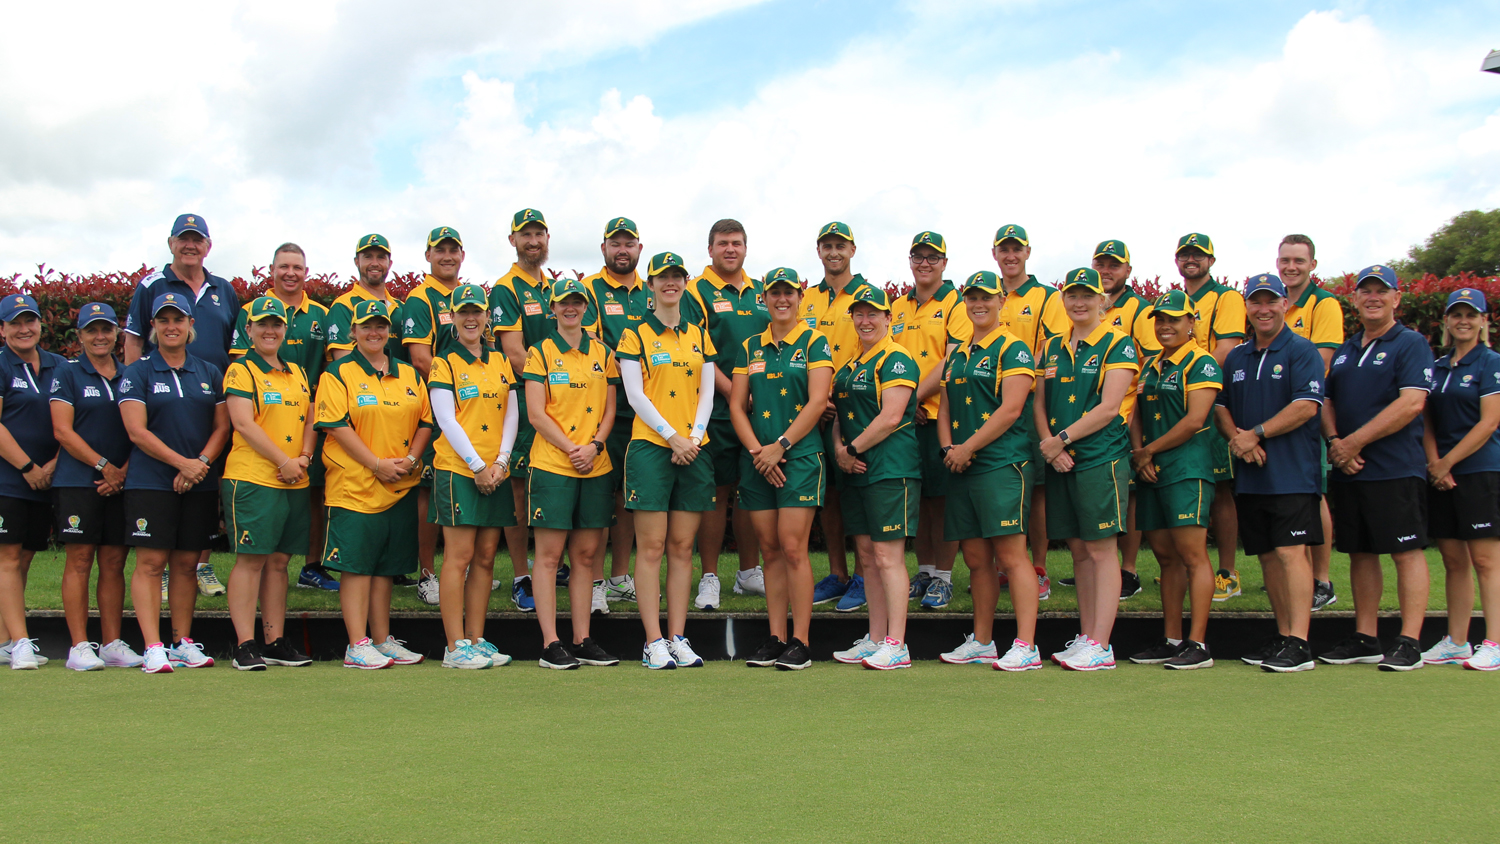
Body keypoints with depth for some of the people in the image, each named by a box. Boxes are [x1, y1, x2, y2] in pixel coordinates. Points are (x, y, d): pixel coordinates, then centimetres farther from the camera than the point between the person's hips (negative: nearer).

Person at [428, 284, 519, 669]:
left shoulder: (500, 362, 14)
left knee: (485, 557, 6)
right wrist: (477, 465, -11)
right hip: (457, 469, -5)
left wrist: (501, 462, -3)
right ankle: (455, 647, -2)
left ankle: (476, 640, 13)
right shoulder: (445, 363, 0)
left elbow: (511, 414, 10)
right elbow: (446, 420, -7)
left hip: (496, 473, 5)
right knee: (460, 556, -6)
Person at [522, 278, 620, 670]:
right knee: (549, 555, -3)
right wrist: (570, 449, -12)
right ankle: (550, 644, 1)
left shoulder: (602, 353, 13)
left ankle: (582, 641, 13)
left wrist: (594, 446, -6)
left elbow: (609, 409, 11)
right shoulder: (540, 352, 2)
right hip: (551, 465, -4)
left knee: (585, 554, 7)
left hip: (596, 468, 4)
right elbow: (536, 414, -5)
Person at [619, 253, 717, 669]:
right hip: (650, 447, -4)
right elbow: (635, 395, -4)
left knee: (682, 547, 5)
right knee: (652, 546, -4)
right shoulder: (635, 335, 4)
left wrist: (694, 437, -6)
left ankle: (678, 637, 9)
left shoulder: (699, 336, 15)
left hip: (694, 450, 4)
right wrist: (673, 437, -12)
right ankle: (654, 641, -1)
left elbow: (707, 394, 10)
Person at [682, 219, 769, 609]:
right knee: (716, 492, -2)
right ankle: (709, 577, 6)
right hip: (716, 411, -5)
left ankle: (749, 573, 21)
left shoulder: (762, 293, 15)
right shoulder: (697, 292, -1)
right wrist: (733, 391, -17)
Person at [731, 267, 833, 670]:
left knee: (792, 547, -9)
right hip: (757, 459, 4)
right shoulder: (750, 347, 13)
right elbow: (736, 406, 9)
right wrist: (756, 451, -5)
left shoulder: (814, 342, 1)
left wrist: (781, 446, -11)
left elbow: (817, 402, -8)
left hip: (800, 456, -4)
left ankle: (800, 642, -3)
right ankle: (775, 638, 12)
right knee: (770, 550, 6)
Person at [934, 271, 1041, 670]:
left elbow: (1010, 410, -13)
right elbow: (945, 409, 20)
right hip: (963, 470, 7)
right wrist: (947, 448, 1)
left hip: (1002, 463, -7)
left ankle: (1025, 646, -7)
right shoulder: (957, 354, 18)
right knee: (976, 558, 11)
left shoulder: (1013, 349, -4)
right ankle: (981, 642, 19)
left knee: (1010, 554, -9)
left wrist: (967, 449, -11)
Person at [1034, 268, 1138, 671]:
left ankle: (1101, 646, -3)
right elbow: (1039, 404, 13)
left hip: (1102, 457, -6)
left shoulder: (1118, 345, -3)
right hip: (1061, 461, 6)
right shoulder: (1053, 348, 15)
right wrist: (1049, 445, -4)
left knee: (1101, 549, -5)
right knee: (1079, 551, 10)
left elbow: (1108, 408, -11)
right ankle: (1086, 637, 17)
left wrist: (1062, 438, -11)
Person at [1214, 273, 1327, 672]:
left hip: (1291, 473, -6)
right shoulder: (1236, 358, 16)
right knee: (1268, 555, 9)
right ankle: (1282, 635, 17)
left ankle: (1299, 644, -11)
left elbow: (1306, 406, -13)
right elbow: (1220, 407, 15)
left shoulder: (1302, 351, -2)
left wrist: (1256, 435, -14)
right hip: (1249, 475, 6)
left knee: (1291, 551, -11)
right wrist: (1236, 437, -5)